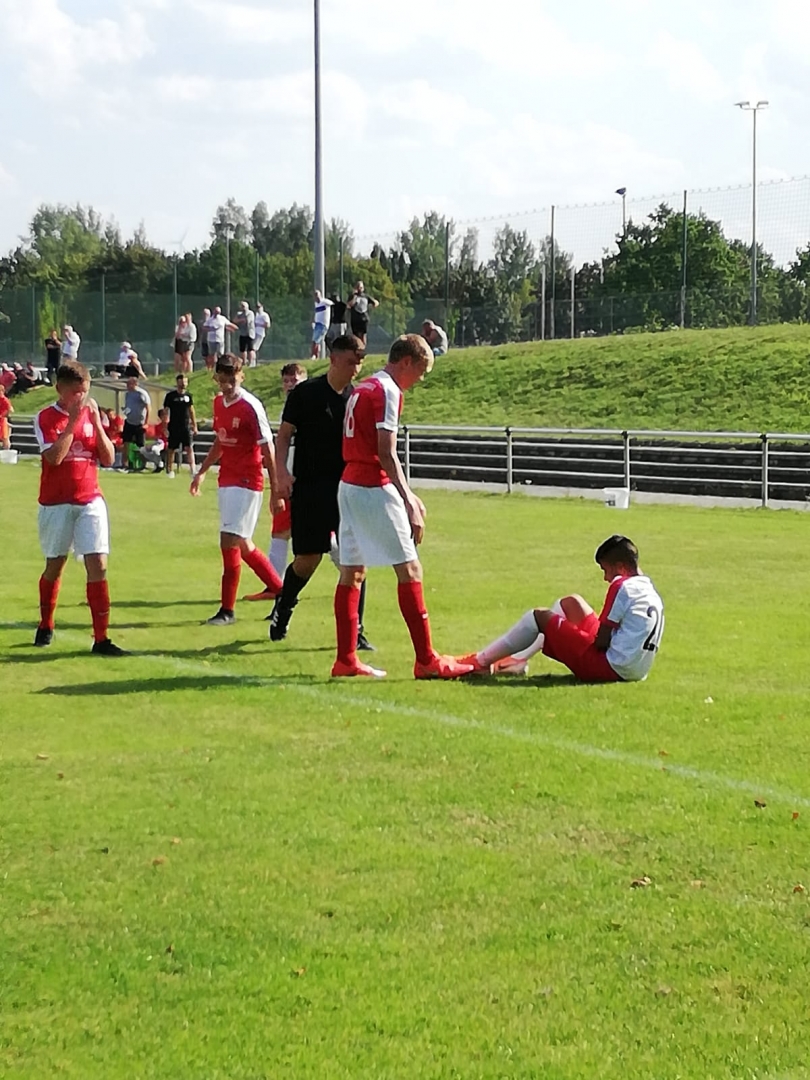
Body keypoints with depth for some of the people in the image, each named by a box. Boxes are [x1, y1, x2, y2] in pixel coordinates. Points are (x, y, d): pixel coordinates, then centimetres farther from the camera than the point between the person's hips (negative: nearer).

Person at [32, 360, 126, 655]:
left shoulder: (90, 415, 6)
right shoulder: (46, 418, -6)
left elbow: (108, 459, 1)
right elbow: (54, 457, -20)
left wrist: (96, 422, -9)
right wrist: (73, 421, -20)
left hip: (90, 501, 2)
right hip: (56, 503, -2)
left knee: (98, 564, -9)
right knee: (55, 565, 12)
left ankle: (101, 639, -9)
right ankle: (45, 627, 35)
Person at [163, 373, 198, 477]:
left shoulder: (188, 395, 9)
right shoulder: (170, 395, -2)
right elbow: (165, 412, -1)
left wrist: (194, 426, 12)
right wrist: (165, 427, -6)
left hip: (186, 426, 2)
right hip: (173, 427, -2)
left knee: (189, 448, -9)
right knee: (171, 449, 7)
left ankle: (192, 470, -14)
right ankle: (170, 470, 19)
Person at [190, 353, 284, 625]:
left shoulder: (251, 407, -15)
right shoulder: (218, 403, 8)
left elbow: (268, 450, -13)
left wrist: (275, 490, -13)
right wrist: (202, 472, 23)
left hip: (247, 481, -8)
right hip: (226, 479, 8)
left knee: (230, 539, -12)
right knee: (242, 544, 12)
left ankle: (227, 610, -4)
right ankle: (281, 591, 27)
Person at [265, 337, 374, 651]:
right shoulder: (306, 393, -4)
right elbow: (284, 434, -1)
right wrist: (283, 472, -14)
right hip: (309, 487, -3)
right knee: (307, 559, 1)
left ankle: (354, 631, 3)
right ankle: (282, 609, 30)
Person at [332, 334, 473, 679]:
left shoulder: (362, 389, 17)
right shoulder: (388, 392, -11)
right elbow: (386, 454, -18)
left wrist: (407, 496, 21)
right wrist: (410, 504, -18)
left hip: (349, 484, 10)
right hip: (374, 488, -10)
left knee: (352, 571, 10)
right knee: (409, 569, -6)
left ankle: (346, 659, 12)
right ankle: (426, 660, -7)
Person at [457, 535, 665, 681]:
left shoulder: (622, 586, -13)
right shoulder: (651, 591, 13)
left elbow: (602, 640, -15)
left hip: (610, 668, -9)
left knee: (540, 617, 2)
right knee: (571, 603, 22)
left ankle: (479, 662, 10)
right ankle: (519, 660, 26)